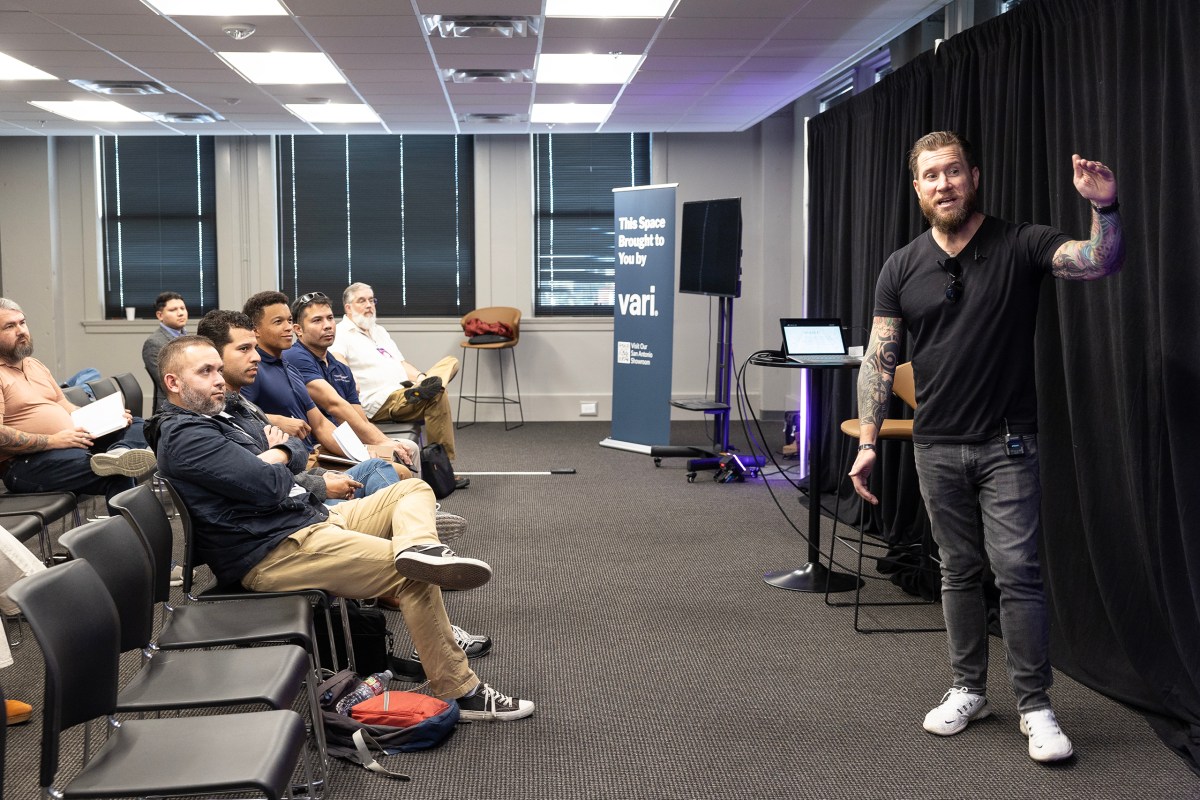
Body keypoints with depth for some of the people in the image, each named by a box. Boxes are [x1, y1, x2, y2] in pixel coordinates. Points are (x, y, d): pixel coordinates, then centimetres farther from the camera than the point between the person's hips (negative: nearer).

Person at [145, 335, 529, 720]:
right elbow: (269, 486, -20)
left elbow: (294, 451, 20)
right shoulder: (184, 436, -13)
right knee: (413, 576, -19)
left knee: (414, 489, 8)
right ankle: (460, 692, -13)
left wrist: (268, 458, -3)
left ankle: (417, 546, -29)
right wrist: (277, 457, 3)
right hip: (275, 551, -11)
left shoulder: (212, 421, 21)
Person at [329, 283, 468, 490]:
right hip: (382, 403, -9)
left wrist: (420, 377, 4)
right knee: (438, 395, -31)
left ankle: (421, 391, -32)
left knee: (450, 362, 1)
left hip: (405, 391, 9)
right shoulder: (341, 334, 1)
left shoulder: (380, 331, 29)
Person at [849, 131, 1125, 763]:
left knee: (1017, 571, -6)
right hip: (937, 447, 3)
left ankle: (1035, 707, 4)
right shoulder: (902, 268, 4)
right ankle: (968, 690, 24)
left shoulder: (1020, 246, -4)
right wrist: (867, 440, -2)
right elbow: (879, 359, 4)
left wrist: (1104, 208, -38)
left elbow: (1100, 262, -19)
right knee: (959, 571, 12)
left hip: (1007, 444, -3)